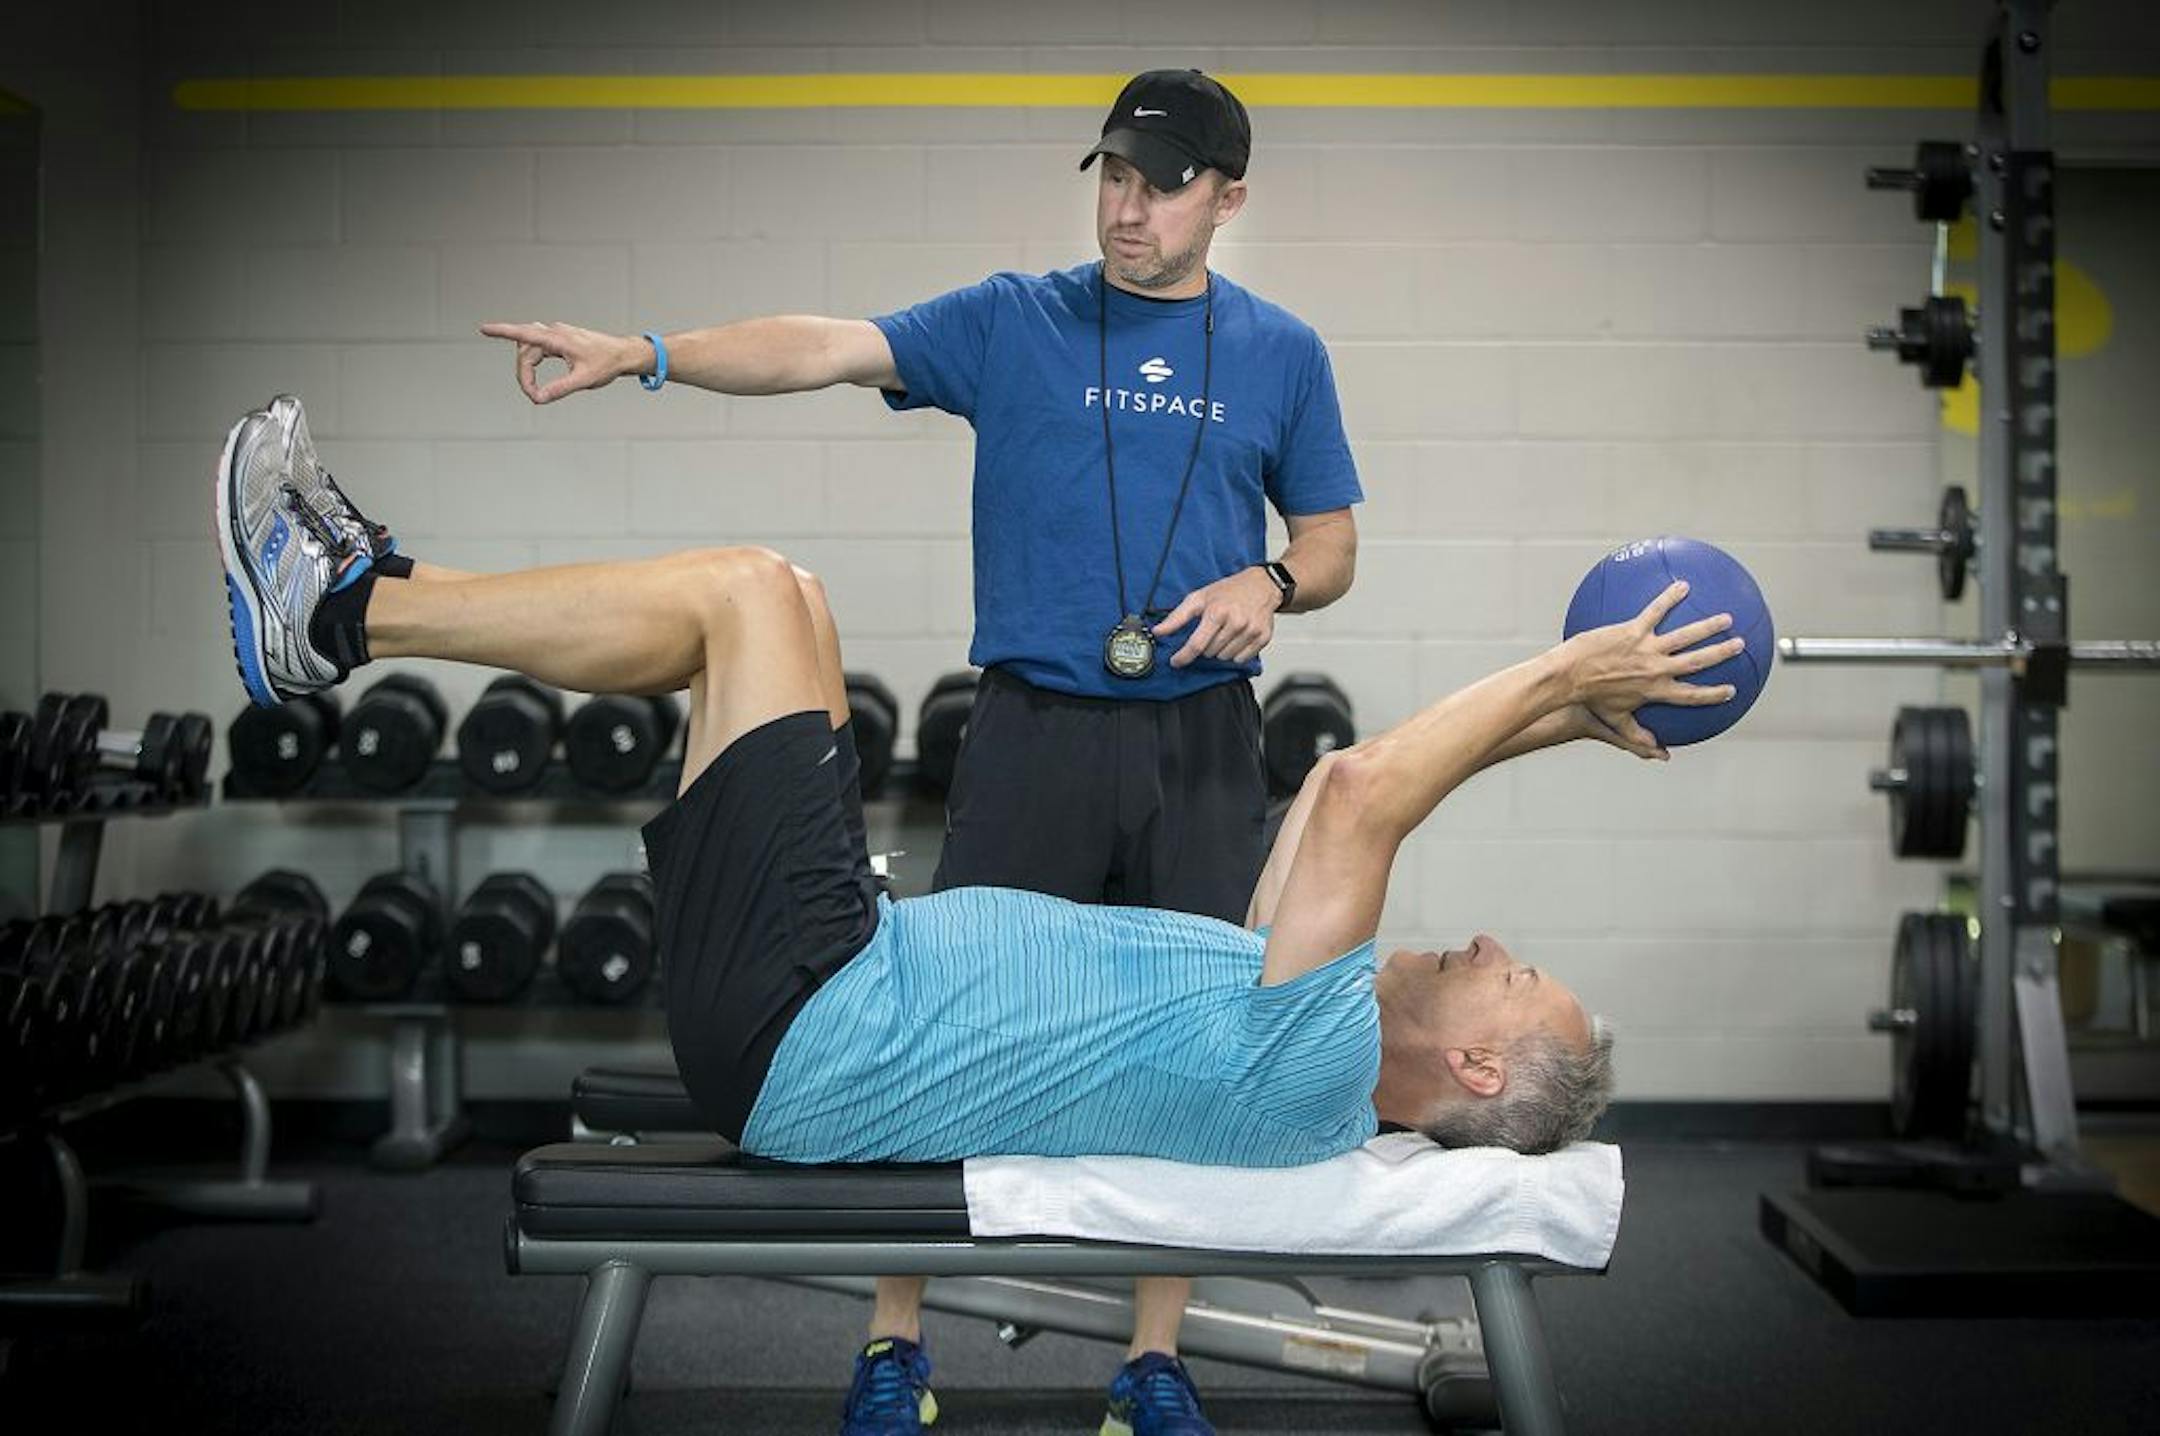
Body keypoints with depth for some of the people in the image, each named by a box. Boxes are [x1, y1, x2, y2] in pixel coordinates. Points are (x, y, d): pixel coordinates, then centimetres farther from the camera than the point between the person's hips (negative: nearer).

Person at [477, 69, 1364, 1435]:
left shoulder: (1282, 352, 8)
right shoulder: (1015, 323, 4)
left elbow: (1334, 549, 12)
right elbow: (827, 347, -9)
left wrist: (1268, 583, -11)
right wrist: (641, 353, -23)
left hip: (1199, 744, 1)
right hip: (1032, 724, -1)